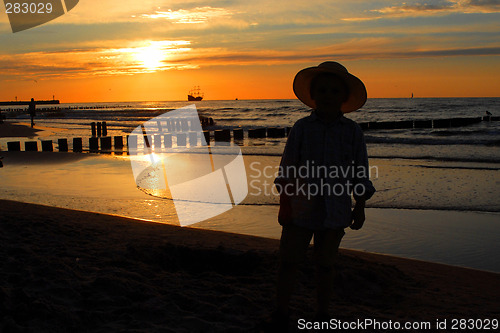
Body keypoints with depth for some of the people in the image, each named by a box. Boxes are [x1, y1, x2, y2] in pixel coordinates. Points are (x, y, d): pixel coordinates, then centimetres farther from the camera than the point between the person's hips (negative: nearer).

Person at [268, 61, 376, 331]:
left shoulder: (352, 131, 1)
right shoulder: (302, 128, -1)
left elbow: (360, 174, 6)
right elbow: (287, 170, 1)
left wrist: (360, 207, 4)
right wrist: (284, 205, -2)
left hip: (335, 210, 1)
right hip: (301, 208, 0)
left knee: (325, 265, 11)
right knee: (288, 262, 2)